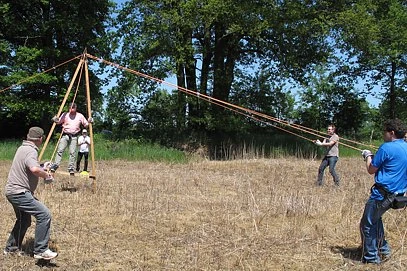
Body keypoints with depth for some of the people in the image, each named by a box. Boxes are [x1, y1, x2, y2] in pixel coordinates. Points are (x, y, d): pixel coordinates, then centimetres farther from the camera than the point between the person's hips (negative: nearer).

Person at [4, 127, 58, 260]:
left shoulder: (22, 148, 14)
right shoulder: (31, 151, -18)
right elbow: (34, 169, -37)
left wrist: (43, 168, 29)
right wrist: (46, 175, -20)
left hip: (13, 191, 11)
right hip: (19, 192, -11)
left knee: (24, 220, 24)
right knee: (44, 215, -17)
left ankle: (11, 248, 37)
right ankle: (41, 250, -16)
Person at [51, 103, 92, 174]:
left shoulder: (80, 116, 6)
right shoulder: (65, 115, 5)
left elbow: (86, 125, 10)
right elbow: (58, 122, 10)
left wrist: (89, 122, -11)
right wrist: (55, 119, -11)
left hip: (74, 136, 0)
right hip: (65, 135, 0)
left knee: (72, 152, -7)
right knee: (60, 150, -10)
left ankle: (71, 168, -2)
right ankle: (55, 165, -9)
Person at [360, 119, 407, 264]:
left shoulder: (387, 147, -16)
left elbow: (371, 170, -8)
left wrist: (368, 156, 9)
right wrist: (374, 157, 15)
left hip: (382, 193, -9)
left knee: (367, 224, 3)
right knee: (375, 218, 26)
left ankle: (371, 258, 9)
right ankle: (383, 250, 30)